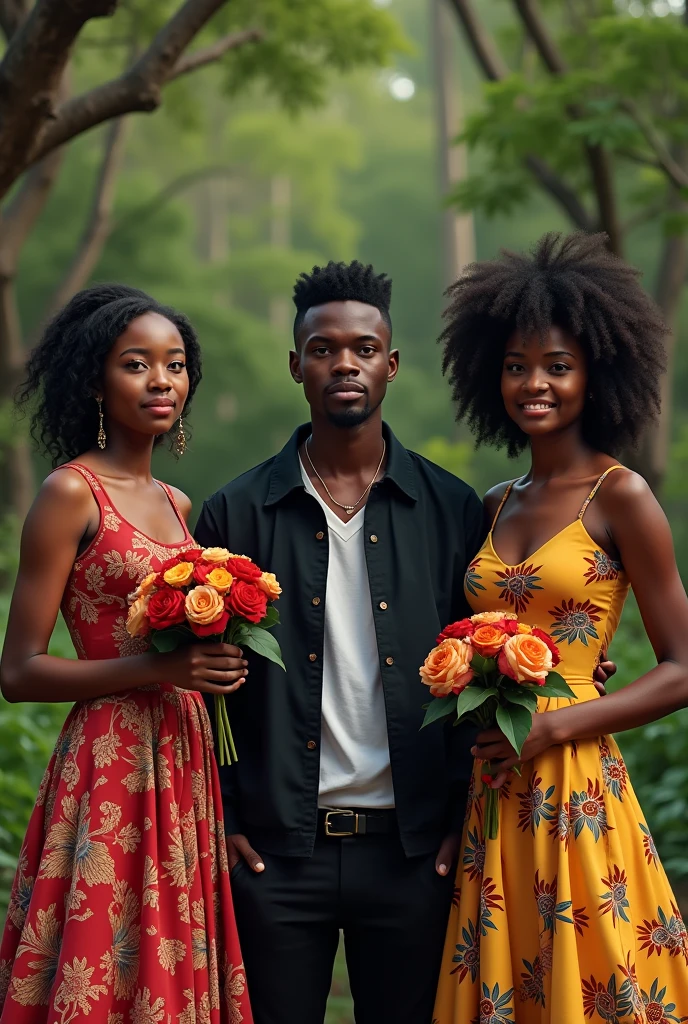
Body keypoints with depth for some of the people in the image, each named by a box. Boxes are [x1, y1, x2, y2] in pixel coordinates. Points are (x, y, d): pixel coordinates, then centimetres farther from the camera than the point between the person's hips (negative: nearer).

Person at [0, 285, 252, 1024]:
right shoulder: (72, 493, -7)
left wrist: (211, 663, 3)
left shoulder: (178, 506, 13)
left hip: (186, 770, 7)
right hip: (110, 774, -7)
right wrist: (155, 668, -20)